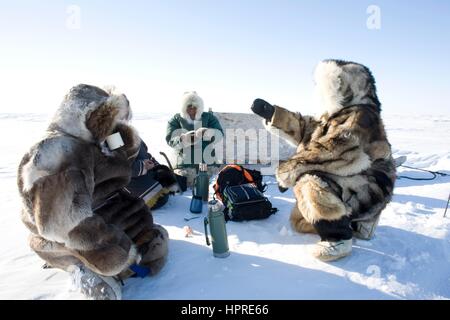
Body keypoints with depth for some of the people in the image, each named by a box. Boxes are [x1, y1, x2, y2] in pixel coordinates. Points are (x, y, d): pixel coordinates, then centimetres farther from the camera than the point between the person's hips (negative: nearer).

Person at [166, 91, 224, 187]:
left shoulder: (209, 117, 12)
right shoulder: (176, 120, 11)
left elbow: (219, 134, -3)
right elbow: (170, 139, -3)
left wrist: (207, 133, -26)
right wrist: (183, 139, -26)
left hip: (209, 165, 1)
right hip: (185, 167, 0)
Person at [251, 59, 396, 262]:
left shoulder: (361, 117, -24)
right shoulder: (336, 113, 5)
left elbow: (328, 153, -34)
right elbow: (306, 131, 5)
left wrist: (287, 171, -27)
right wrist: (272, 114, -2)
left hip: (368, 188, -9)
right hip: (347, 183, 9)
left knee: (313, 184, -35)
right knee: (300, 221, 17)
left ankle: (338, 239, -16)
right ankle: (357, 221, 24)